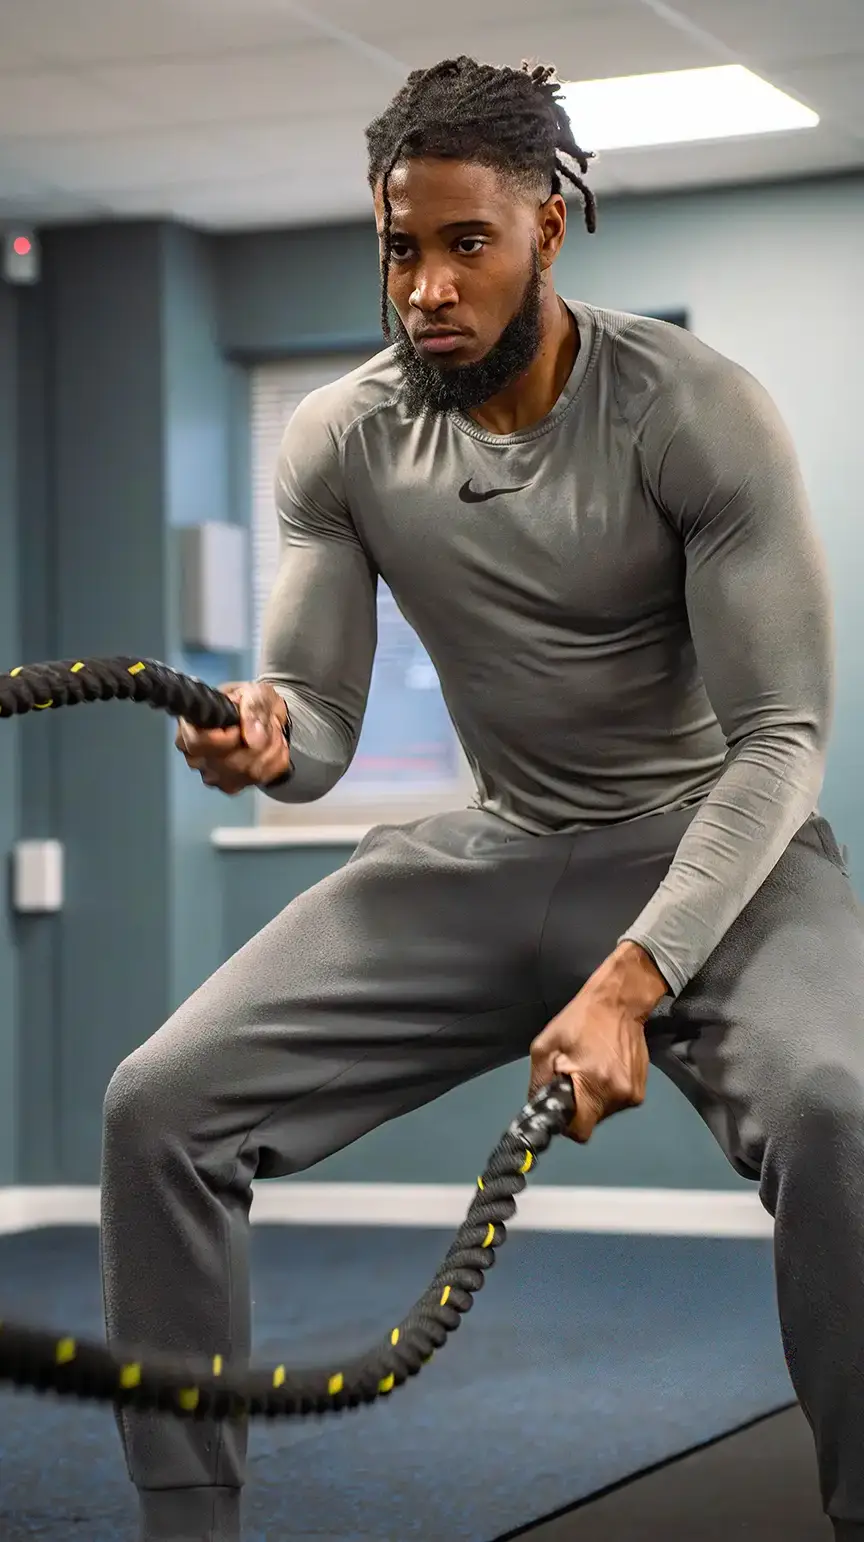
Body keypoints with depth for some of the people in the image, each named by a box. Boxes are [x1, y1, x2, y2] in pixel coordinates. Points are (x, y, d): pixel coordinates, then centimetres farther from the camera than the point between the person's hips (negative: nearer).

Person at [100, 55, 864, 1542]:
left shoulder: (695, 412, -16)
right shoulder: (341, 440, -3)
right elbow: (318, 727, 0)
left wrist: (631, 983, -31)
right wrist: (265, 738, -28)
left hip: (712, 845, -4)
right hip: (490, 855, 4)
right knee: (159, 1107, -12)